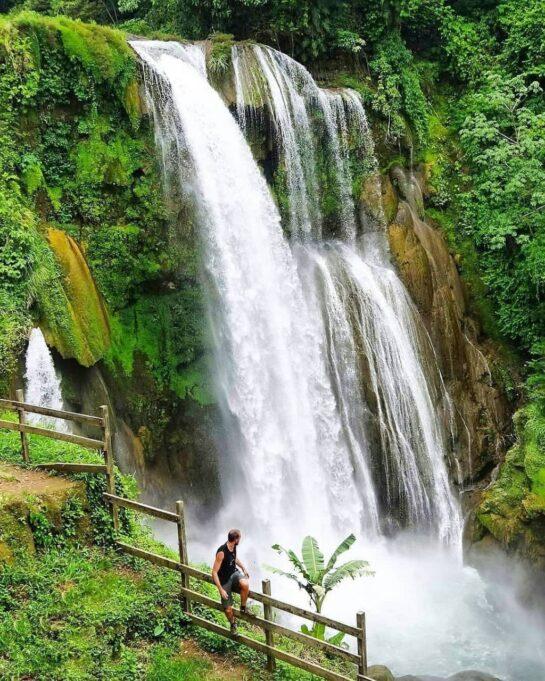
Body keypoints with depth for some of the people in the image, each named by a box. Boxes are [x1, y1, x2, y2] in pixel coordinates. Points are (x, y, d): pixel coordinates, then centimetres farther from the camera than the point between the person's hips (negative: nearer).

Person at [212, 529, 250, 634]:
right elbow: (214, 572, -25)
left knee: (245, 584, -30)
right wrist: (221, 590, -26)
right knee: (228, 610, -2)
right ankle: (233, 623, 33)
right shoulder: (221, 552, -28)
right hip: (224, 580, -5)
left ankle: (243, 608, -5)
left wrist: (243, 568, 9)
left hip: (234, 573, 5)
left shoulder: (233, 547, -6)